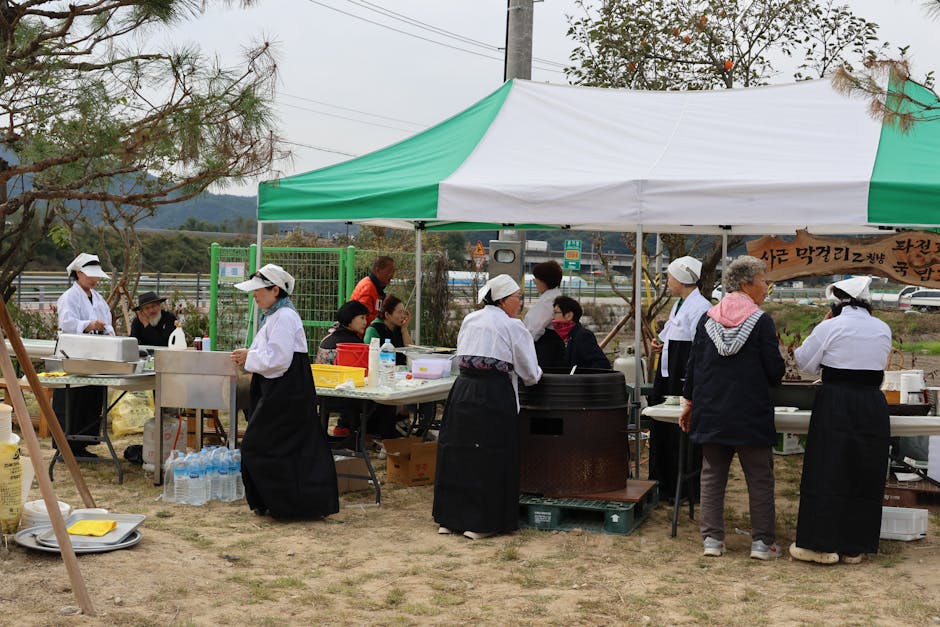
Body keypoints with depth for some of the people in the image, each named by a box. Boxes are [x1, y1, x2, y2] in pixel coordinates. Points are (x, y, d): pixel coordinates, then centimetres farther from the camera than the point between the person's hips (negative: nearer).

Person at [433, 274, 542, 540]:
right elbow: (530, 373, -2)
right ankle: (481, 523, 6)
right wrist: (535, 375, 21)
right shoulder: (513, 326, -4)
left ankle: (450, 518, 19)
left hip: (462, 391, 6)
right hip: (494, 397, -6)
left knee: (458, 453, 11)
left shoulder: (470, 320, 14)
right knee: (490, 458, 2)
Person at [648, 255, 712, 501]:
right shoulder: (678, 304, 15)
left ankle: (688, 490, 9)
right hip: (668, 377, 10)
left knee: (684, 434, -2)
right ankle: (666, 486, 24)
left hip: (686, 382, -10)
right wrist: (661, 345, 8)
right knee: (663, 430, 14)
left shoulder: (700, 307, -16)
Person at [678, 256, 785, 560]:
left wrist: (690, 403, 14)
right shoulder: (761, 321, -10)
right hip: (752, 414, -4)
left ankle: (712, 539, 12)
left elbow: (693, 364, 6)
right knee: (759, 478, 6)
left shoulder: (707, 319, 3)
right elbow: (775, 371, -10)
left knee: (712, 475, 11)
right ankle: (762, 542, 8)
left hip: (712, 412, 4)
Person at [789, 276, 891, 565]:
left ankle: (822, 545, 4)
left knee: (827, 474, 2)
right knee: (865, 477, 10)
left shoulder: (830, 328, -8)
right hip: (874, 408, 4)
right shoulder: (883, 330, 5)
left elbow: (804, 362, 1)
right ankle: (855, 547, 17)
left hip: (836, 406, -4)